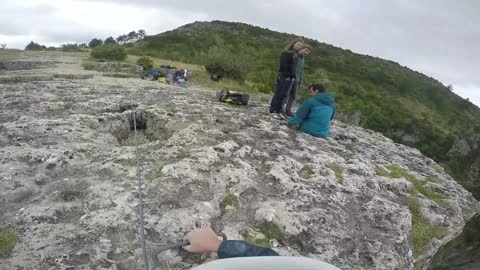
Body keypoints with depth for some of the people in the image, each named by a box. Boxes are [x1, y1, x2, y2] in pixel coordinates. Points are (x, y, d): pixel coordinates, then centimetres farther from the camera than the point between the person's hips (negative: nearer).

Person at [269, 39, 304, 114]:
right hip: (283, 76, -7)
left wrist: (293, 77, 9)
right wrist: (286, 75, -19)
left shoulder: (296, 55, 18)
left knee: (284, 95, 7)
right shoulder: (286, 53, -5)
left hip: (291, 78, 7)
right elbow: (283, 65, -14)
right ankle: (273, 110, -3)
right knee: (278, 93, -6)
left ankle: (279, 110, 11)